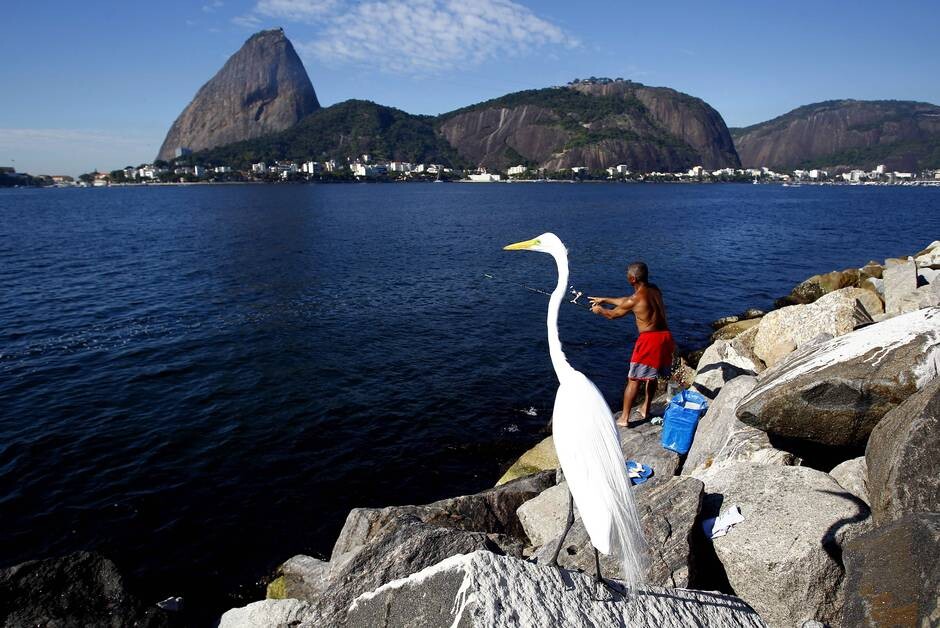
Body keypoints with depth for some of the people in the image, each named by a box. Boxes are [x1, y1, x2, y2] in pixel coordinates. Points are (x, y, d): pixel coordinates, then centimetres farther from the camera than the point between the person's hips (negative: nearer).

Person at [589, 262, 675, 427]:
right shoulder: (655, 290, 9)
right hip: (665, 337, 8)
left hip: (649, 340, -8)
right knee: (651, 375, 24)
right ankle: (645, 409, 37)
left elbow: (612, 314, 3)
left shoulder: (635, 299, -14)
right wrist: (604, 299, 29)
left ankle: (624, 418, 6)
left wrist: (599, 310, 24)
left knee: (633, 379, 2)